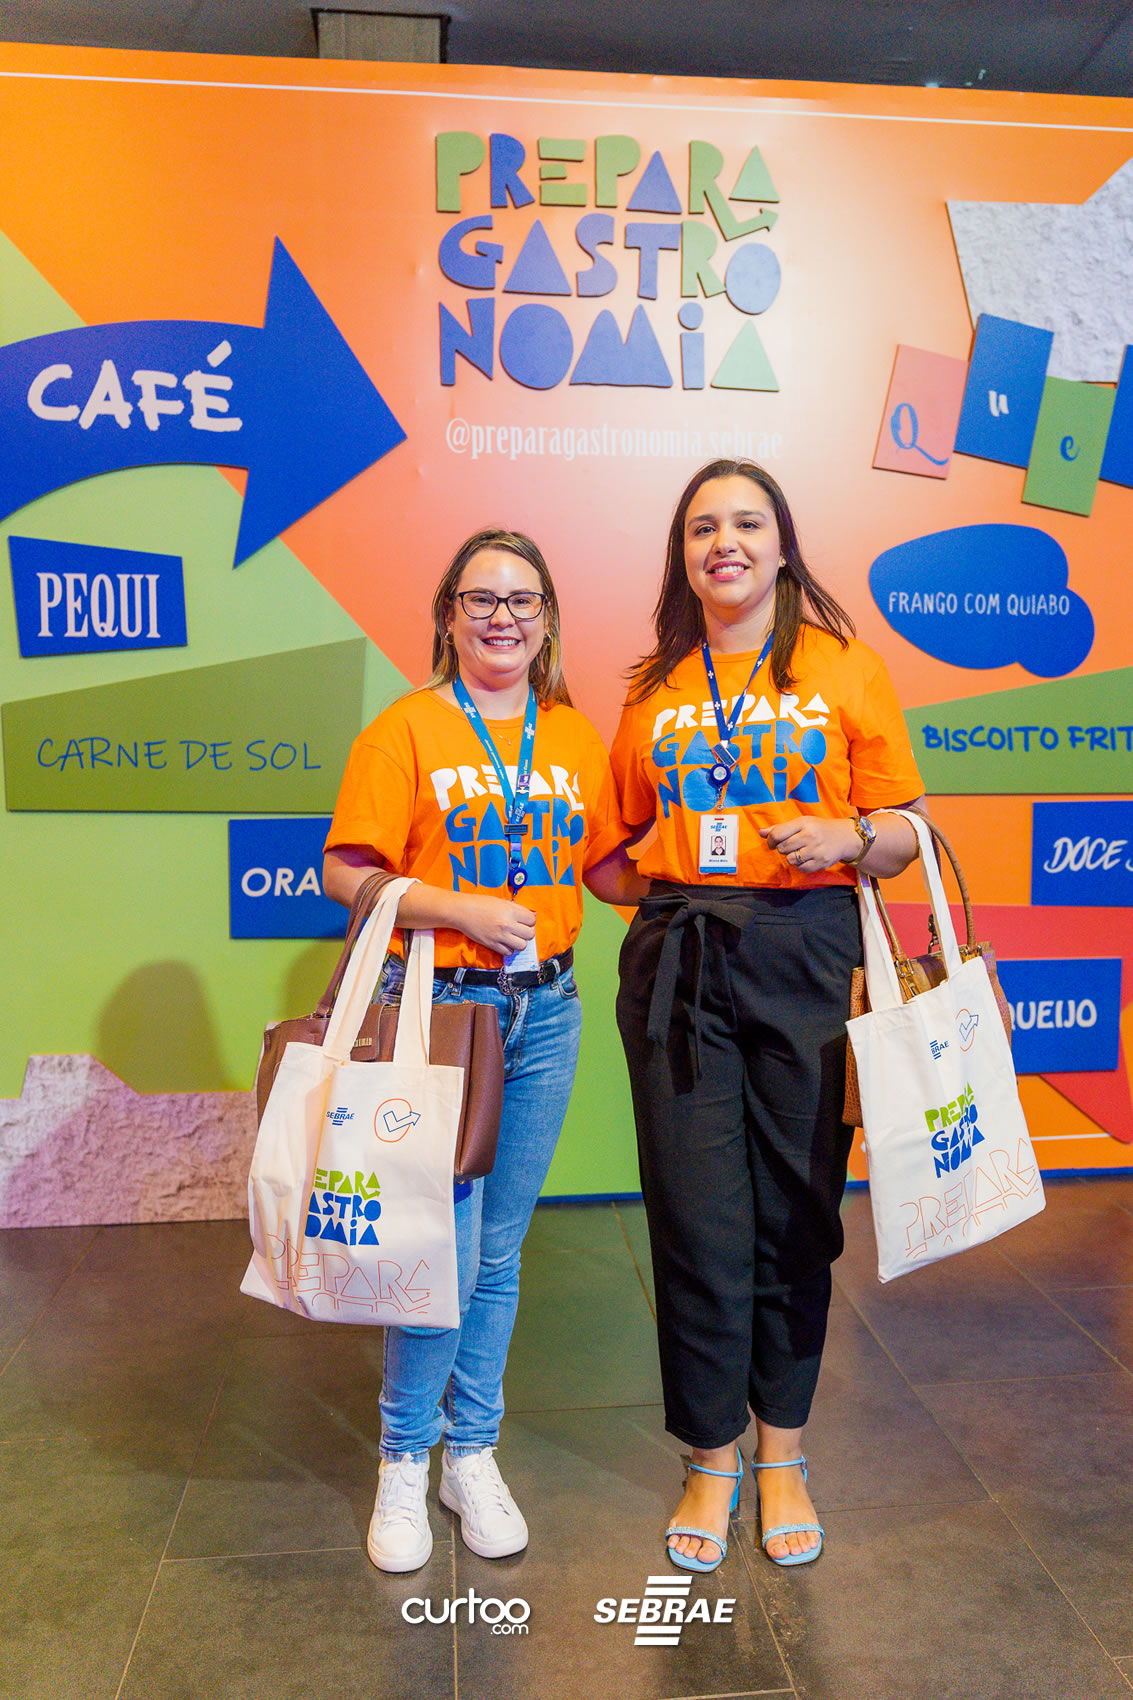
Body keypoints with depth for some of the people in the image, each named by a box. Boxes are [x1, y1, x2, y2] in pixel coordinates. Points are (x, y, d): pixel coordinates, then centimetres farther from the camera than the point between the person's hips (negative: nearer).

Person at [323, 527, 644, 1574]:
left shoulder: (575, 735, 10)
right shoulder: (407, 731, -3)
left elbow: (609, 870, 13)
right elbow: (345, 874, -7)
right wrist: (462, 909, -17)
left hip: (545, 1009, 4)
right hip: (438, 1006, -4)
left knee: (499, 1252, 12)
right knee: (443, 1253, -2)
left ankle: (473, 1454, 30)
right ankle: (405, 1462, 22)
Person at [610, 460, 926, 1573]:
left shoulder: (845, 669, 5)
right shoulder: (655, 690, 12)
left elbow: (906, 834, 5)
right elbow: (625, 839, 21)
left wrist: (849, 836, -14)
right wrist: (632, 866, 1)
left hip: (805, 954, -1)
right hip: (677, 962, 2)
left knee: (795, 1208, 6)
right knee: (697, 1214, 3)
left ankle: (782, 1453, 27)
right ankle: (712, 1460, 23)